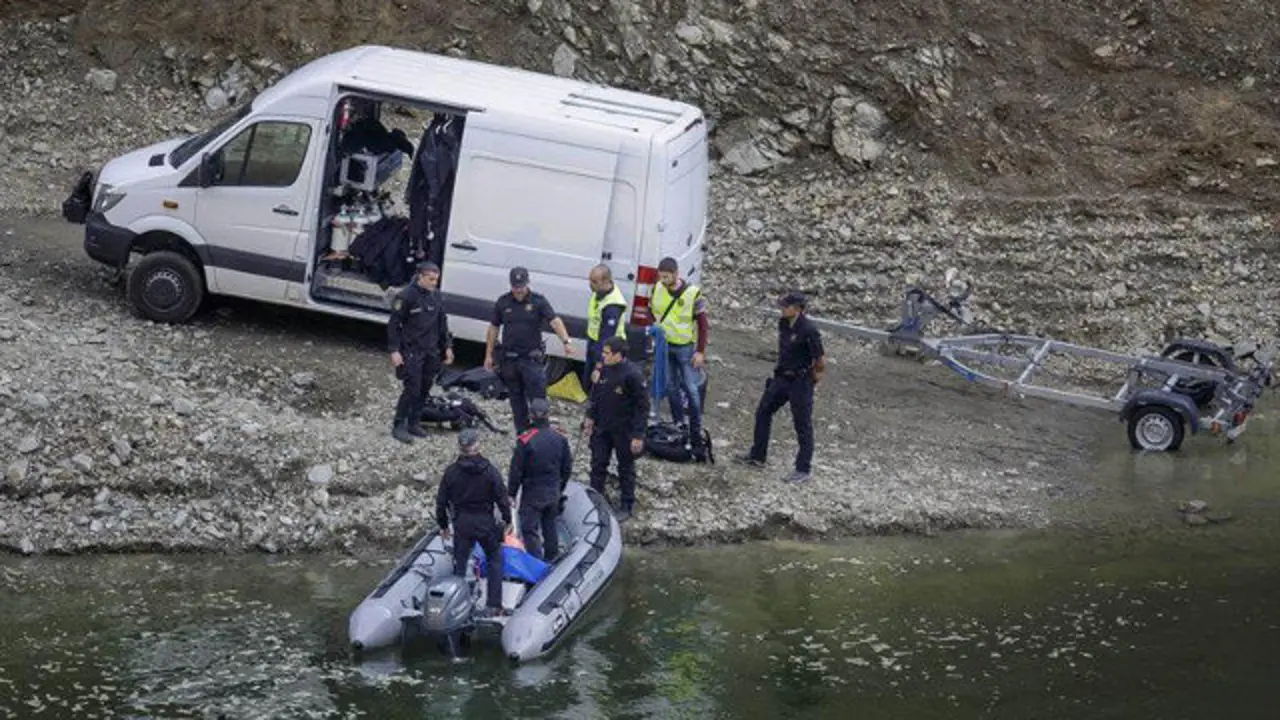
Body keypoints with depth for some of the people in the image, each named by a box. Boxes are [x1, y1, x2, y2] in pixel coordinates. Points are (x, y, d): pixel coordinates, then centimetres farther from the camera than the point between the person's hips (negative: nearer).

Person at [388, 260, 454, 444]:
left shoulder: (436, 297, 9)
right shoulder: (406, 296, -11)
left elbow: (442, 324, 20)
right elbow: (394, 325, -9)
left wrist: (447, 347, 15)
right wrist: (394, 351, -14)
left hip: (431, 352, 7)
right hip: (411, 351, -7)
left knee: (424, 389, 8)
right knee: (413, 388, -12)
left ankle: (414, 423, 20)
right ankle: (398, 426, -4)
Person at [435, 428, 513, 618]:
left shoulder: (451, 471, -5)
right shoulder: (489, 470, -10)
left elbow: (441, 501, 1)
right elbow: (501, 498, -7)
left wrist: (443, 525, 13)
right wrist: (507, 521, 7)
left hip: (461, 523, 1)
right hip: (485, 522, -1)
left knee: (459, 564, 12)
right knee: (494, 560, 14)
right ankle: (494, 605, 9)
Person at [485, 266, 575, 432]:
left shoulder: (538, 301, -5)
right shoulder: (503, 302, 3)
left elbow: (555, 322, -16)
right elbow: (493, 328, 11)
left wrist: (566, 341, -32)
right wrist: (489, 355, 10)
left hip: (532, 358, -3)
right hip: (509, 359, 3)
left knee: (538, 398, -9)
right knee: (517, 399, 11)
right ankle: (522, 434, 20)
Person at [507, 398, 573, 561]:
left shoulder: (525, 441, -19)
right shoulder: (560, 439, -4)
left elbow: (516, 470, -13)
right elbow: (567, 468, 7)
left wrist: (511, 493, -1)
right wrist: (559, 489, 21)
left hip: (532, 494, -5)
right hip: (553, 493, 5)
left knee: (529, 529, 3)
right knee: (550, 525, 21)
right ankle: (551, 556, 34)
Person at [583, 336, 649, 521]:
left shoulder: (633, 375, -23)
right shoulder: (604, 370, -4)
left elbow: (642, 406, -18)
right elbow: (595, 395, 13)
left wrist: (638, 435, -18)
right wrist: (590, 418, 11)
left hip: (624, 431, -6)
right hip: (602, 428, 6)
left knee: (626, 468, 10)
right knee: (598, 464, 14)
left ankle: (627, 506, 25)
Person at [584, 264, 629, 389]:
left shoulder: (612, 307, -34)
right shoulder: (599, 291, -6)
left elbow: (606, 338, -33)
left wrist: (599, 367, -32)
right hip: (593, 343, 9)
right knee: (587, 384, 20)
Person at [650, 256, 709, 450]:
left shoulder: (693, 294, -17)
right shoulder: (657, 289, -4)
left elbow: (703, 324, -10)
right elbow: (652, 310, 16)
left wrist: (700, 352, -12)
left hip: (686, 347, -4)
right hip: (665, 345, 4)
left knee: (691, 389, -2)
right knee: (671, 387, 12)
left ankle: (696, 432, 5)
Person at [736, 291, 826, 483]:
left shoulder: (808, 330, -24)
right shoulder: (783, 323, 1)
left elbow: (821, 361, -20)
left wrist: (815, 376, -5)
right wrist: (782, 368, 16)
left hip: (800, 382, -9)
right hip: (782, 377, 9)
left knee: (803, 425, 1)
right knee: (763, 412, 16)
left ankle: (803, 471, 9)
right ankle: (757, 457, 30)